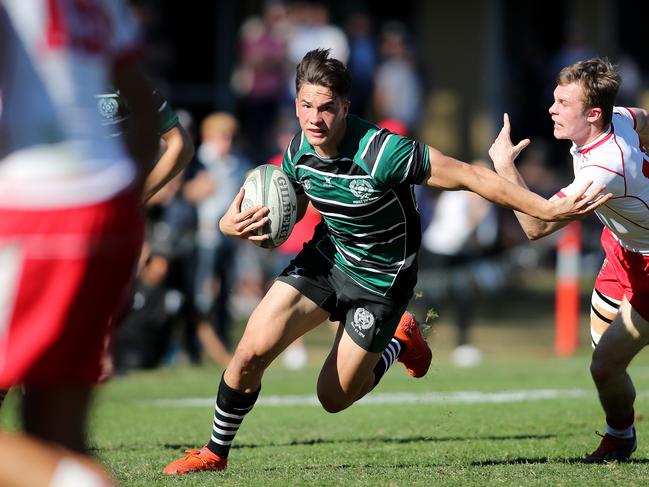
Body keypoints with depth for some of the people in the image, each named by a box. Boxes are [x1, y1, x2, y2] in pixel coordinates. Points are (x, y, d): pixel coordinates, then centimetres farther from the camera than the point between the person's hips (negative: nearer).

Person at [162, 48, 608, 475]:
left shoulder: (382, 153, -32)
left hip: (381, 281, -4)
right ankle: (215, 453, 12)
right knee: (251, 352, -11)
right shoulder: (299, 152, -12)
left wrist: (547, 210, -25)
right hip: (326, 258, 4)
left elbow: (467, 175, -26)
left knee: (334, 398, 3)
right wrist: (233, 225, -16)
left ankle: (399, 341, 33)